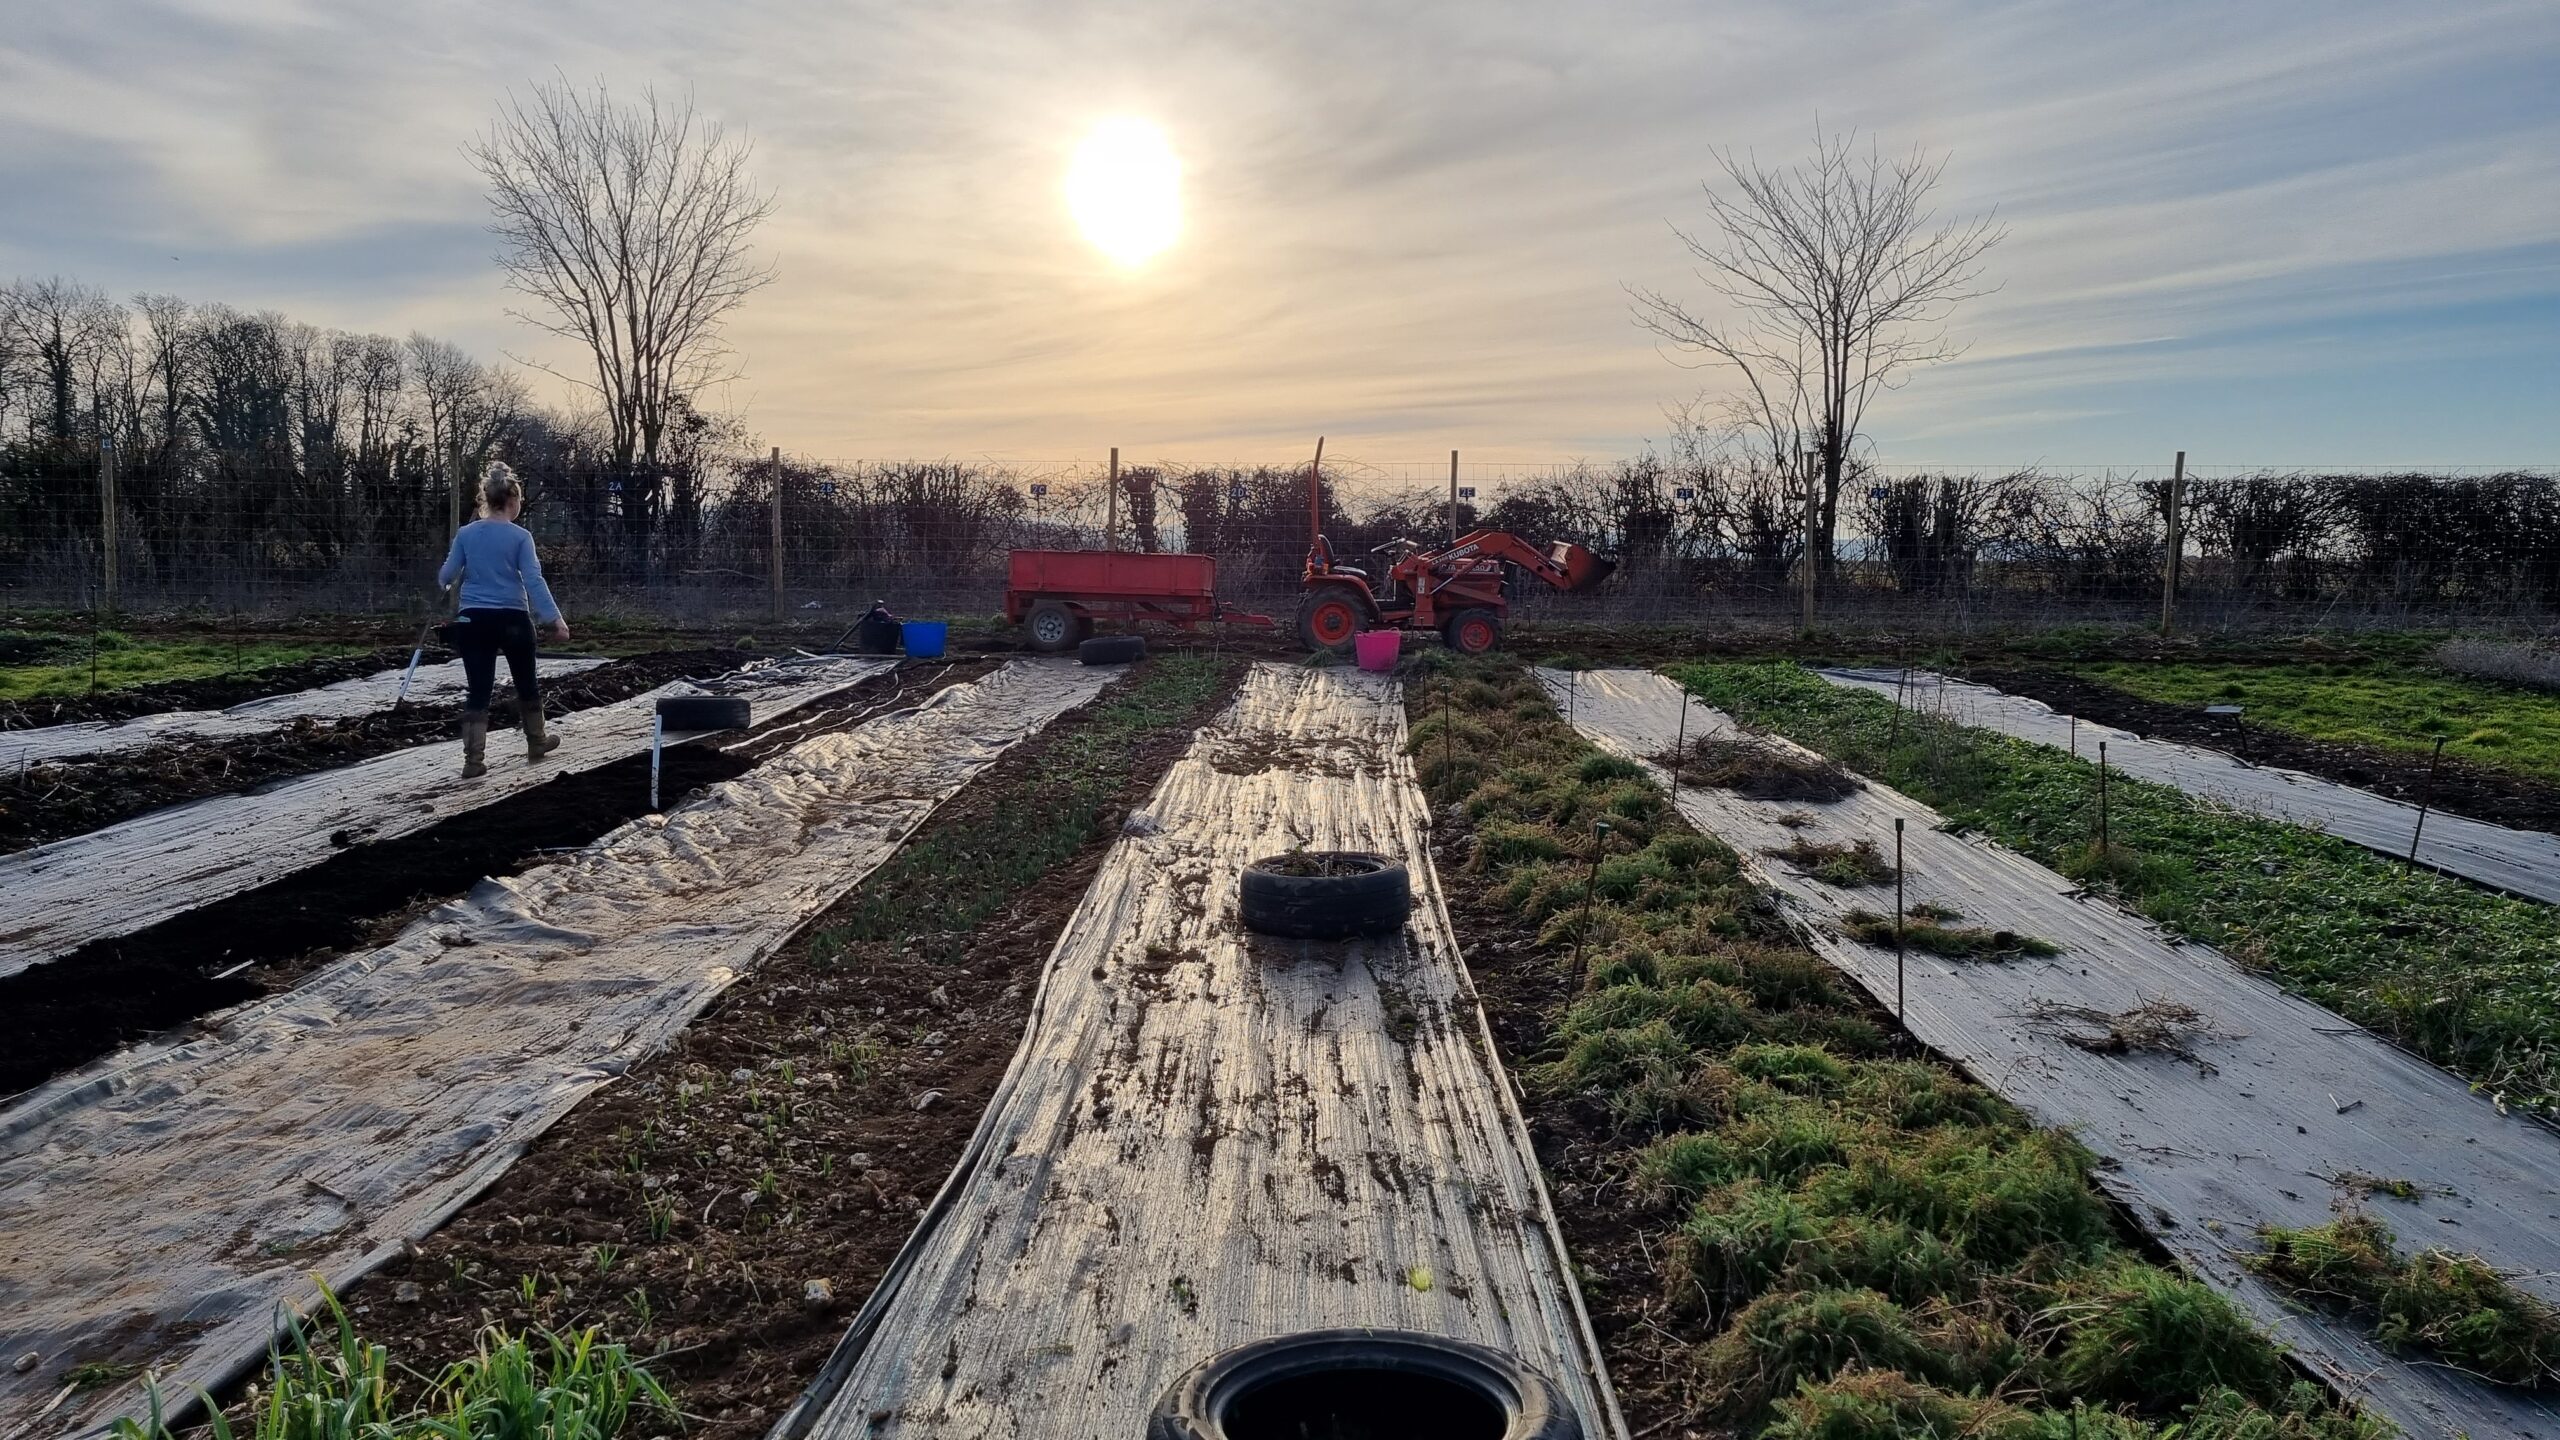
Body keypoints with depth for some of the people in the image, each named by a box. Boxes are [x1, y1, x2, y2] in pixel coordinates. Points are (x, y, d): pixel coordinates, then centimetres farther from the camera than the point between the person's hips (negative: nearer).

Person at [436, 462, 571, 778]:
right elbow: (534, 581, -15)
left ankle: (473, 760, -1)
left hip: (473, 620, 3)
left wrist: (443, 582, 31)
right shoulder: (520, 536, -8)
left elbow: (446, 576, 6)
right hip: (512, 620, -3)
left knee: (478, 691, 4)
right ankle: (536, 743, 32)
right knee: (526, 684, 17)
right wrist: (555, 619, -17)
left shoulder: (465, 533, 2)